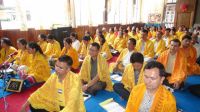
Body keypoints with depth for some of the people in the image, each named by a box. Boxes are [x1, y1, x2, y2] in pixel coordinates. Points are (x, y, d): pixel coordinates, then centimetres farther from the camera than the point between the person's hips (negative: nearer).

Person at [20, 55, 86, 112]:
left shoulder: (75, 79, -26)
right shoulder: (54, 76, -6)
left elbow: (72, 104, -31)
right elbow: (41, 91, 4)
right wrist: (26, 104, 2)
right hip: (57, 106, 6)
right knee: (33, 106, -1)